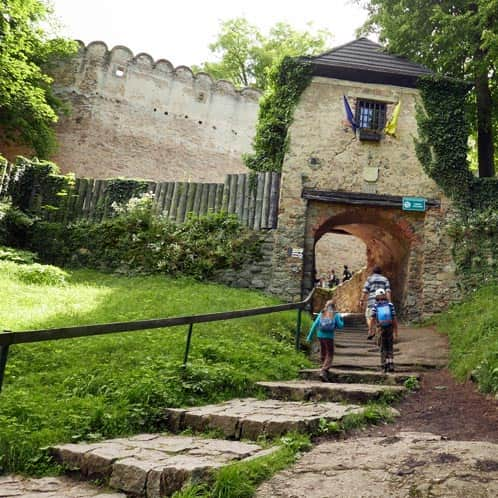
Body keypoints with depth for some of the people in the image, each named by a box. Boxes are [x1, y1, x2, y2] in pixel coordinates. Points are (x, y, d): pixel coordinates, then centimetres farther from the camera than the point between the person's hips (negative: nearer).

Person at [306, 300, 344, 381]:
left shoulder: (321, 314, 4)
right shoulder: (335, 315, -3)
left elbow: (315, 325, -1)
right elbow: (340, 326, -3)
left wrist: (310, 336, 1)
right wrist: (341, 319, 17)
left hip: (320, 336, 4)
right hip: (329, 337, -4)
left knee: (323, 352, 24)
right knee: (329, 355, 1)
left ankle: (324, 367, 41)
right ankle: (323, 372, -15)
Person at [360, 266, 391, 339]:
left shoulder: (370, 279, 6)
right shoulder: (385, 279, 13)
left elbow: (365, 291, -1)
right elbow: (388, 291, 1)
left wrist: (362, 300, 5)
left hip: (372, 301, -2)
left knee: (369, 316, 3)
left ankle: (370, 331, -17)